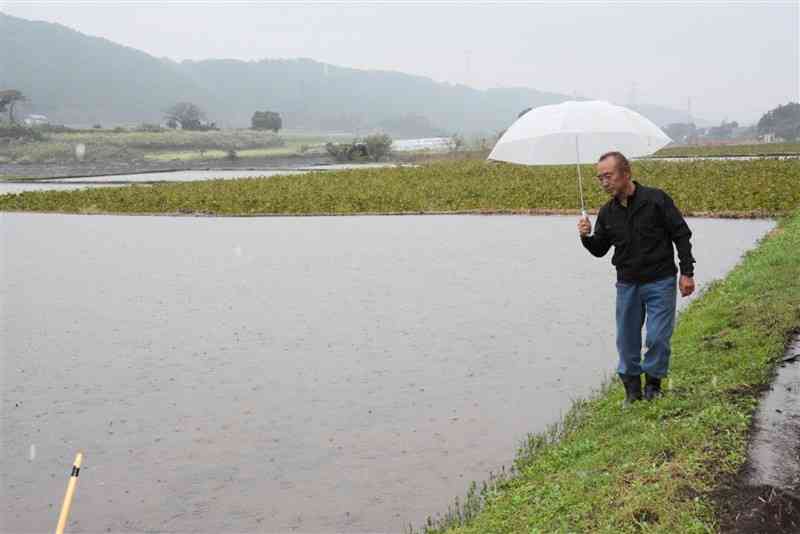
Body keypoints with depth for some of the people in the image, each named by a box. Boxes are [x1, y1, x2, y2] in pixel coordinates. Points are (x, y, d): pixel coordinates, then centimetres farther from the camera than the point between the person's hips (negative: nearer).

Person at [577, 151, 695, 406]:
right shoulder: (607, 212, 4)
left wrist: (687, 272, -7)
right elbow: (600, 250, 12)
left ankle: (653, 383, 17)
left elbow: (681, 235, -5)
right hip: (627, 284, 4)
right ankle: (632, 389, 21)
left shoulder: (656, 199, -9)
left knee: (658, 337, -4)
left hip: (660, 282, -4)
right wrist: (587, 237, -10)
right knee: (627, 339, 7)